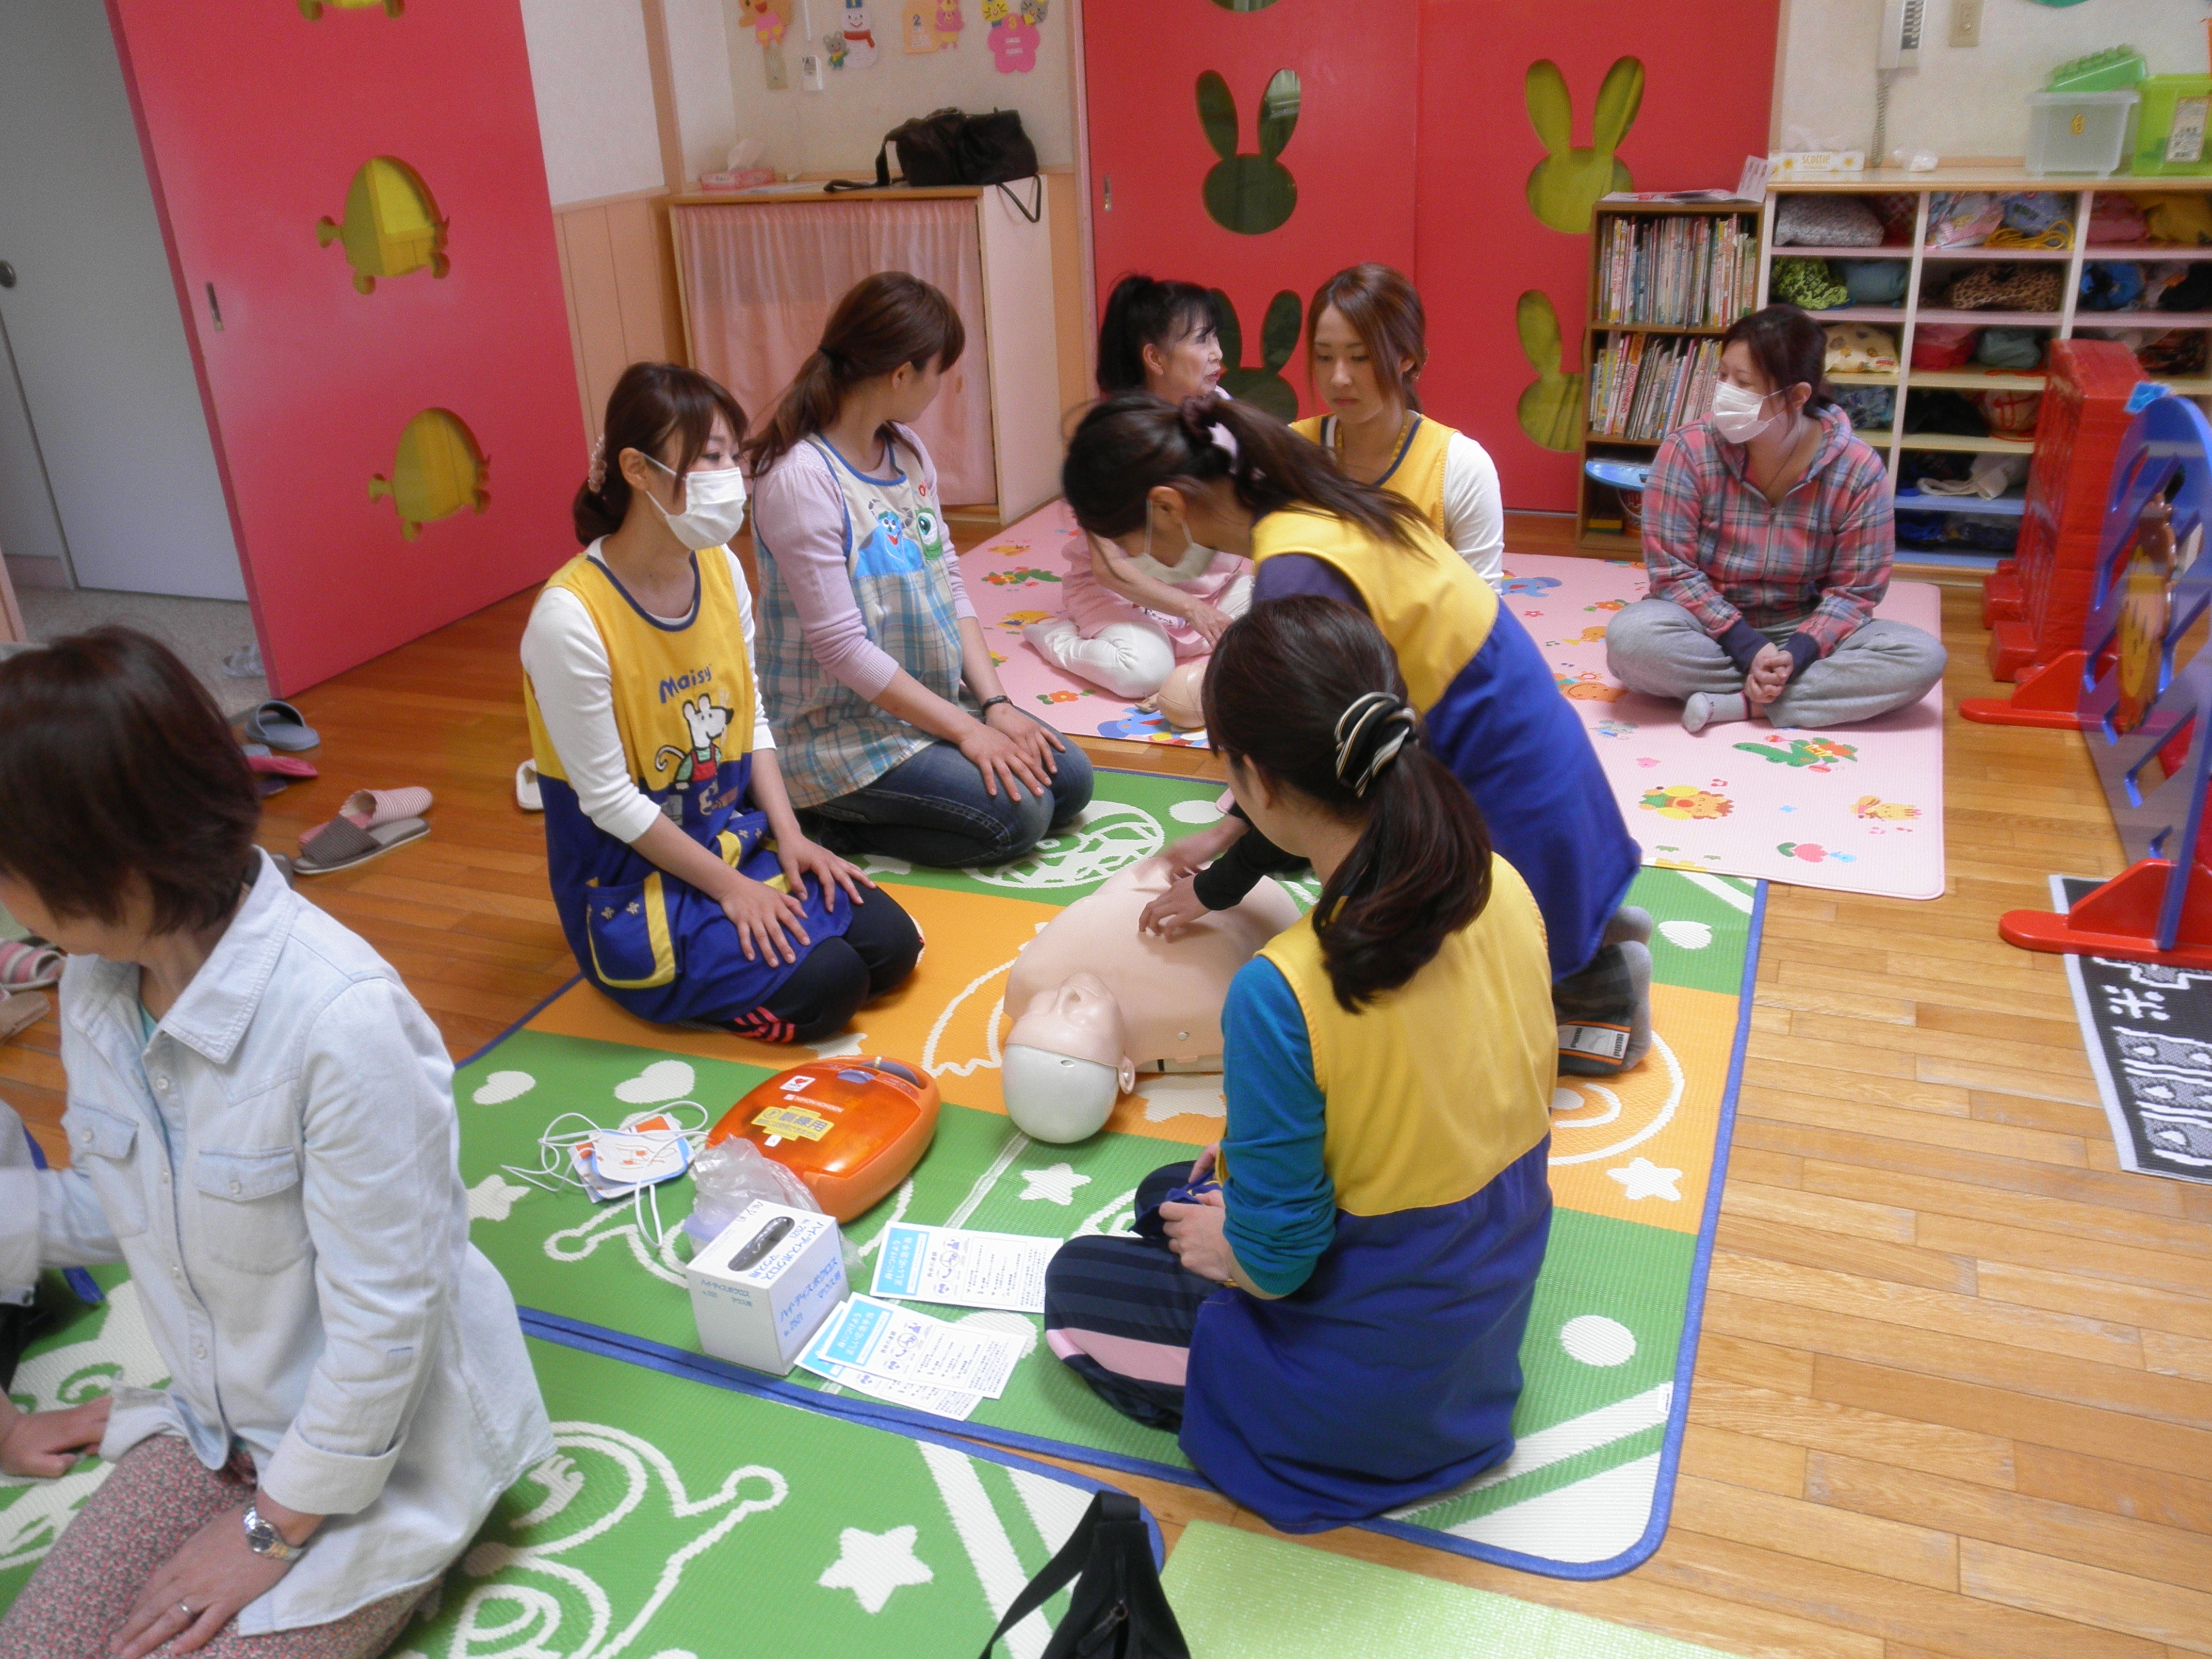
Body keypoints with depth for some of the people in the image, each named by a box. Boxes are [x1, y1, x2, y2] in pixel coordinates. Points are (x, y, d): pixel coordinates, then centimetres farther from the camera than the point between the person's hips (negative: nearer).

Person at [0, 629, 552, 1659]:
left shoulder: (341, 1019, -33)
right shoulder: (97, 986, -7)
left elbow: (383, 1316, -24)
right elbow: (107, 1208, 7)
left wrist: (274, 1530, -13)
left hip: (381, 1450, -7)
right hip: (213, 1424, 7)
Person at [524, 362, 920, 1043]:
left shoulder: (722, 570, -3)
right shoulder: (571, 617, -24)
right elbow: (609, 799, -19)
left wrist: (788, 834, -4)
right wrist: (729, 886, -16)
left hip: (735, 838, 7)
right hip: (630, 878, -7)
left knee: (891, 943, -6)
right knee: (822, 986, -21)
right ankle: (660, 982, 3)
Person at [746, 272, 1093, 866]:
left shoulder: (907, 450, 5)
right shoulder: (800, 478, -21)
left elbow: (950, 586, 6)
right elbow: (841, 646, -23)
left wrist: (996, 704, -6)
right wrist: (966, 729, -20)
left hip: (928, 699, 9)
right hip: (834, 728, -9)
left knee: (1068, 779, -2)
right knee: (1016, 812, -20)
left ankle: (856, 813, 5)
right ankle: (828, 820, -2)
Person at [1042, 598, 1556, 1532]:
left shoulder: (1279, 995, -34)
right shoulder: (1503, 889, -13)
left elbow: (1274, 1265, -24)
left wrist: (1225, 1244, -1)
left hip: (1372, 1386, -6)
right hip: (1496, 1304, 6)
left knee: (1075, 1283, 18)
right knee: (1168, 1198, 27)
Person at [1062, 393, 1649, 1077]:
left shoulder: (1295, 577, -28)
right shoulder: (1304, 501, 0)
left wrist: (1216, 890, -3)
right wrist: (1235, 829, 13)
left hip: (1505, 801, -9)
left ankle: (1591, 988, 8)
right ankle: (1586, 931, 21)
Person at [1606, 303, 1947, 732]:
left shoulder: (1858, 470, -11)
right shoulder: (1688, 450, -14)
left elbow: (1853, 591, -7)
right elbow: (1673, 571, -13)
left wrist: (1794, 655, -25)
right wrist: (1749, 648, -23)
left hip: (1803, 632, 1)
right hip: (1714, 631, -1)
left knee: (1923, 657, -22)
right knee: (1630, 637, -34)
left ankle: (1738, 704, -24)